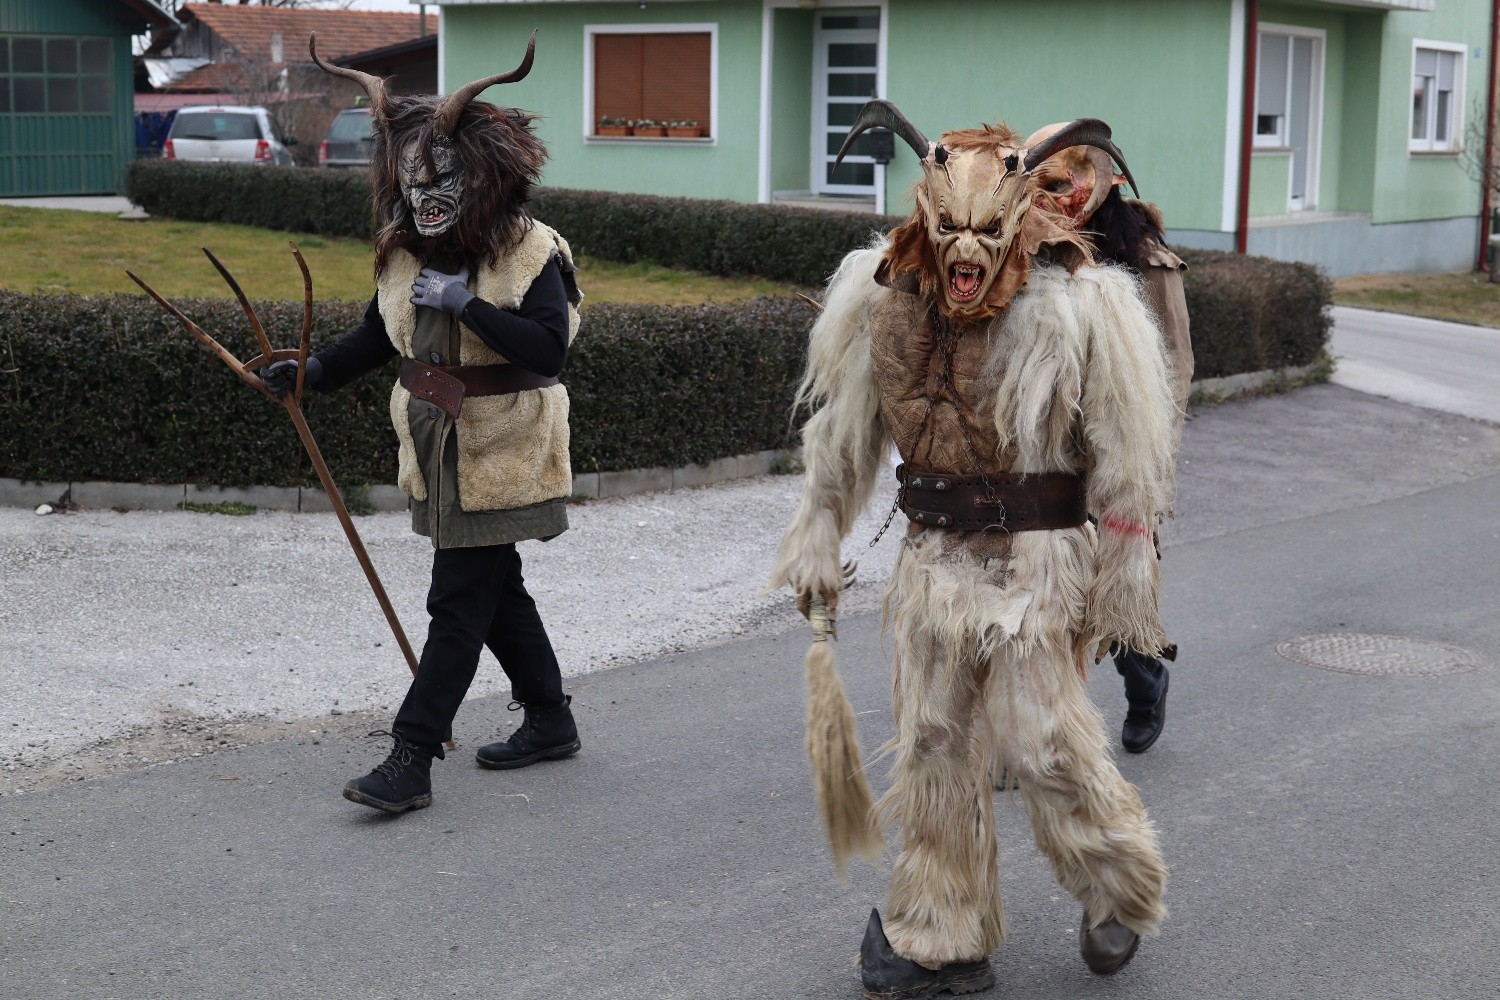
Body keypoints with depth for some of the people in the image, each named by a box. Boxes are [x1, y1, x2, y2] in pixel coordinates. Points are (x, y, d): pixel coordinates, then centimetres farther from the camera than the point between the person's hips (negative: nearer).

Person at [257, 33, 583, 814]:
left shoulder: (529, 252, -15)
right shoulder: (403, 254, 5)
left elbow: (550, 347, -25)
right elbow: (377, 338, 14)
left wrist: (466, 302, -29)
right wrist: (313, 373, -2)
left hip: (502, 457, -7)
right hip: (438, 452, 8)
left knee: (461, 601, -6)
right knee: (495, 588, 17)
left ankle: (411, 760, -6)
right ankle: (549, 721, 33)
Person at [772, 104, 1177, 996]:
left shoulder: (1076, 307, -13)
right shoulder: (885, 299, 0)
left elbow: (1127, 456, -9)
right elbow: (844, 433, 13)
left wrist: (1126, 581, -8)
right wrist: (820, 538, 15)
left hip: (1037, 562, -5)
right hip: (933, 557, 5)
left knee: (1047, 742, -3)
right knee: (934, 749, 9)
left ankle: (1121, 892, 26)